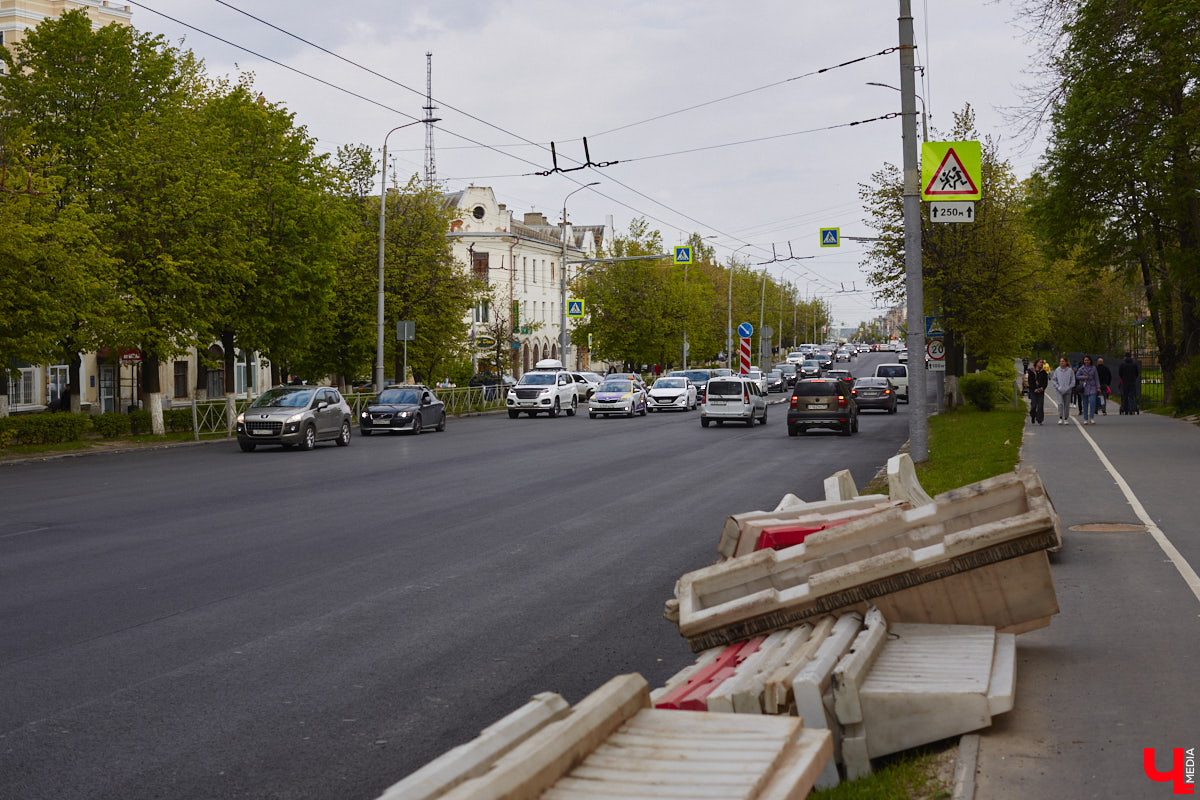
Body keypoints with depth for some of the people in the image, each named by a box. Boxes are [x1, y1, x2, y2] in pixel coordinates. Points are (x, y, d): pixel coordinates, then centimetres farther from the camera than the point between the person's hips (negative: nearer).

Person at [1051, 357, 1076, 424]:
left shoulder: (1070, 370, -1)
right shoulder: (1057, 370, 3)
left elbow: (1073, 381, 1)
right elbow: (1053, 380, 8)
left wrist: (1068, 387, -9)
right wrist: (1057, 387, -5)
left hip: (1068, 391, 0)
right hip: (1060, 391, 0)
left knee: (1067, 405, 6)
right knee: (1060, 403, -13)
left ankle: (1066, 419, 16)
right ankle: (1060, 419, -16)